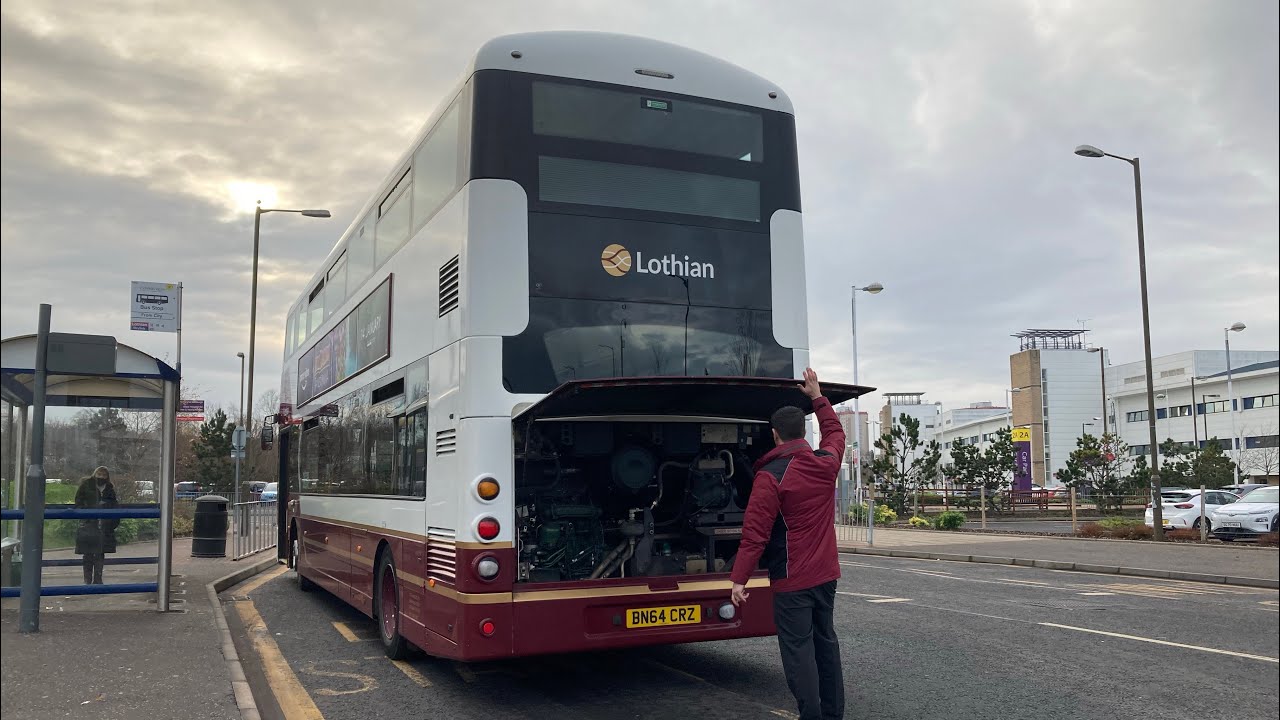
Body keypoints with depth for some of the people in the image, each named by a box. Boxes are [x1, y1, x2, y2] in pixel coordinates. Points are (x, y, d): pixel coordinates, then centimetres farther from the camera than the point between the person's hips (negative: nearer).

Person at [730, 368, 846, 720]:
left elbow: (754, 533, -18)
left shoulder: (770, 477, -16)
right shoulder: (827, 463, 2)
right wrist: (817, 397, 34)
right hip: (826, 573, 7)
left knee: (798, 648, -2)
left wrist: (738, 579, -13)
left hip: (792, 579, -7)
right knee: (826, 640, 17)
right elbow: (835, 433, 26)